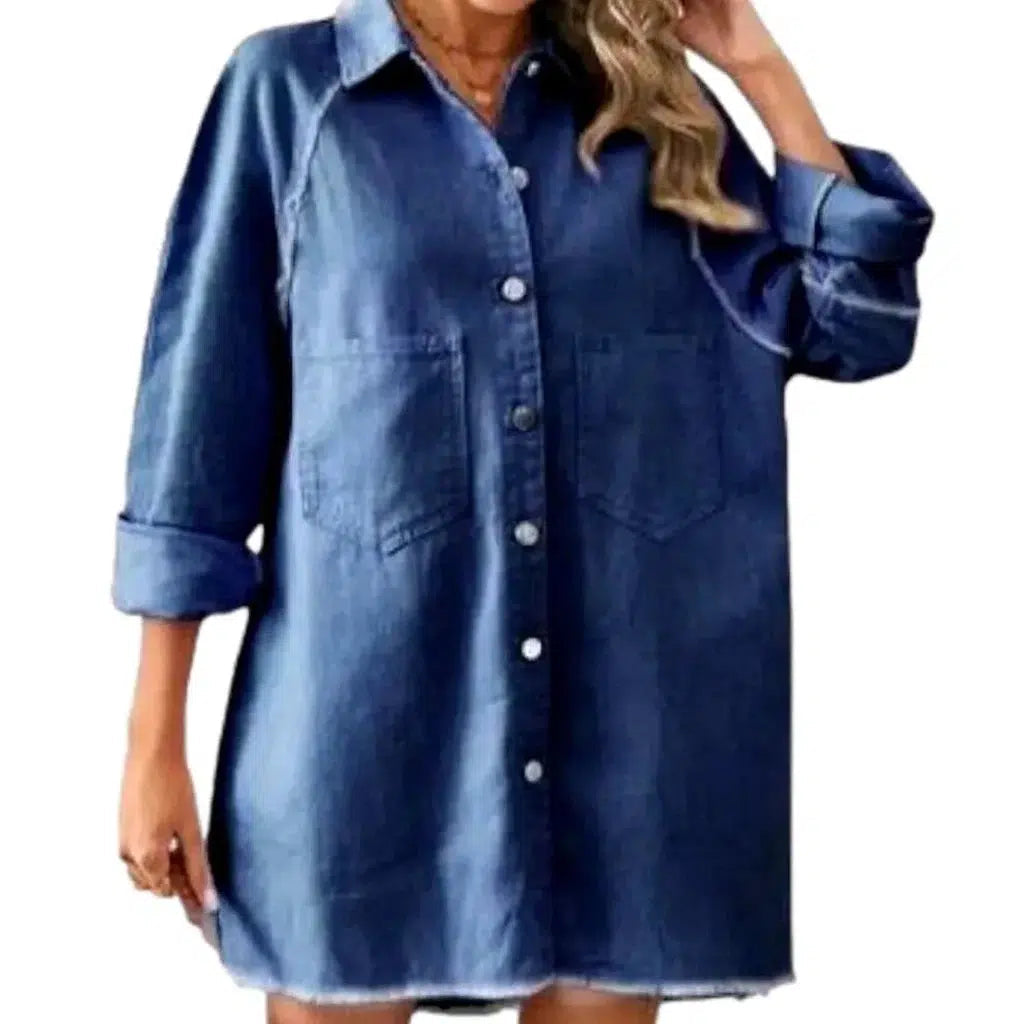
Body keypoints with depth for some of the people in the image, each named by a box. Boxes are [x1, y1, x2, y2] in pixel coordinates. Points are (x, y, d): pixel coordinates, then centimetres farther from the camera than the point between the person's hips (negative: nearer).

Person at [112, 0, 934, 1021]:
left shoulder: (653, 101, 10)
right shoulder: (286, 86, 2)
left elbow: (856, 322, 5)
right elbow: (202, 413, 0)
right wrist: (156, 742, -2)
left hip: (620, 710, 3)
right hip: (364, 707, -2)